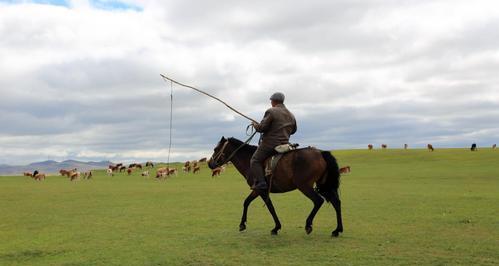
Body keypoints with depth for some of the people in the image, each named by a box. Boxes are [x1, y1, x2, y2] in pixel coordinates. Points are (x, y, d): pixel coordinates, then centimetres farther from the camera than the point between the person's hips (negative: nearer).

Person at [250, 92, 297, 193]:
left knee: (255, 160, -2)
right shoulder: (291, 115, 14)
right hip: (285, 144, 8)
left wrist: (255, 125, 7)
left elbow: (261, 128, -13)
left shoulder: (271, 111, -9)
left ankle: (260, 183, -15)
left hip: (270, 143, -8)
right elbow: (293, 130, 27)